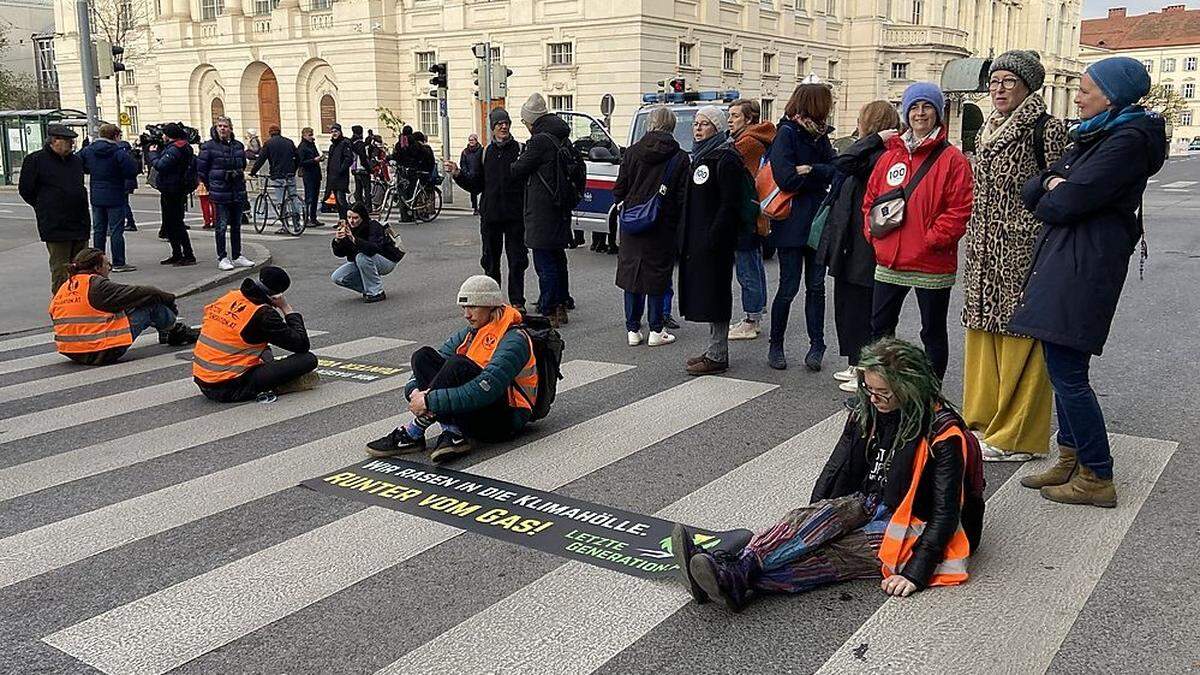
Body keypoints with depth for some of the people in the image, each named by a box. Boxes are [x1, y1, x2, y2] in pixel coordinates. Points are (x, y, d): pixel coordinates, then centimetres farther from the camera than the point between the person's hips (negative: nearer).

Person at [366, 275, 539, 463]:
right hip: (472, 417, 8)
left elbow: (486, 389, -29)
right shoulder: (469, 334, 11)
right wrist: (414, 390, -18)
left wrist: (429, 401, -29)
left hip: (505, 420, -8)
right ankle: (452, 433, -22)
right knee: (424, 356, -9)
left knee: (457, 365, -31)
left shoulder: (514, 340, -16)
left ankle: (412, 435, -21)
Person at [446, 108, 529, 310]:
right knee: (490, 260, 10)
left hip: (515, 215, -4)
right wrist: (458, 174, 0)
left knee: (516, 261, 1)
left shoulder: (520, 150, -2)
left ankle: (517, 301, 9)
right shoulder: (485, 153, 11)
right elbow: (477, 185, 12)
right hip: (490, 215, 4)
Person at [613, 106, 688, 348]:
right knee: (658, 276, 6)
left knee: (631, 273, 10)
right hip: (663, 227, -1)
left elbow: (619, 191, 1)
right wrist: (678, 224, 6)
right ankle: (656, 330, 9)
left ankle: (633, 329, 12)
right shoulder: (680, 158, -5)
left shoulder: (632, 152, -2)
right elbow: (684, 196, -7)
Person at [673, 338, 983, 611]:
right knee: (827, 513, -27)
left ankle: (737, 580, -48)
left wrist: (916, 573, -24)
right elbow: (835, 470, 5)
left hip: (911, 530, -6)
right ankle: (738, 567, -45)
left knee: (832, 552, -29)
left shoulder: (944, 433, -17)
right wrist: (806, 531, -6)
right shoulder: (867, 413, 4)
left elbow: (945, 512, -18)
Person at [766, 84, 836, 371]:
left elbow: (836, 169, 0)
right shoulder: (786, 133, -9)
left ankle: (816, 346, 14)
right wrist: (821, 176, -7)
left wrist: (811, 170, -16)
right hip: (791, 225, -6)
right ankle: (775, 346, 13)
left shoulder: (819, 134, 13)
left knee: (816, 286, 7)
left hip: (817, 222, 6)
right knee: (789, 288, -1)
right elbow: (787, 179, -20)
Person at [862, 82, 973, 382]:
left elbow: (960, 210, -13)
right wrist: (874, 231, 1)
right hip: (888, 262, 5)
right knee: (880, 327, 13)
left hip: (931, 265, -5)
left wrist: (931, 239, -17)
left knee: (933, 332, 8)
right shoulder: (890, 155, 10)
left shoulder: (952, 159, -7)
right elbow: (870, 199, 15)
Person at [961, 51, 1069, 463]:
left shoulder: (1046, 130, -7)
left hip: (1023, 249, -8)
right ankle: (984, 421, 23)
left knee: (1020, 340, -3)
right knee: (984, 334, 11)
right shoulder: (987, 133, 16)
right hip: (986, 251, 8)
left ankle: (1017, 436, 5)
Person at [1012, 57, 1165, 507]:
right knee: (1064, 369, 13)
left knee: (1067, 373, -7)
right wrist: (1052, 184, -7)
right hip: (1061, 261, 10)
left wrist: (1049, 200, 2)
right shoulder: (1094, 136, 19)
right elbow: (1032, 191, 13)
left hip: (1082, 266, -10)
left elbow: (1068, 203, -19)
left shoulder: (1129, 139, -12)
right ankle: (1070, 461, 23)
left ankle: (1097, 478, 2)